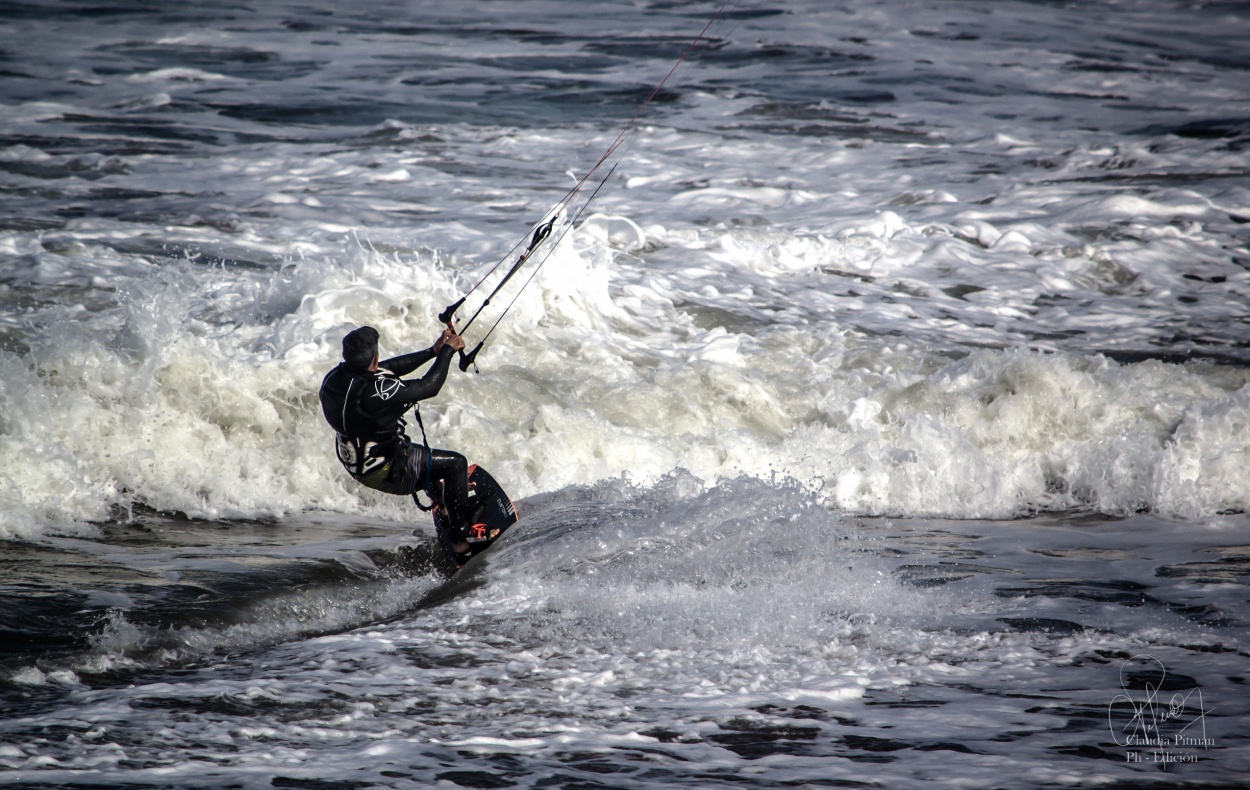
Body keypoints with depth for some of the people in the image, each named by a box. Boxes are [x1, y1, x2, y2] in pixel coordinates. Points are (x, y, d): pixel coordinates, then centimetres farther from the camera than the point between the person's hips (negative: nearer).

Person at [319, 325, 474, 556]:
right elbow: (429, 387, -25)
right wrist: (447, 350, -10)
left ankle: (445, 515, 52)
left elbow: (389, 369, 1)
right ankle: (459, 540, 12)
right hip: (384, 472, -9)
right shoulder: (374, 391, -36)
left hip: (355, 464, 9)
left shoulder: (335, 378, -11)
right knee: (456, 463, 5)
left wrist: (433, 351, 3)